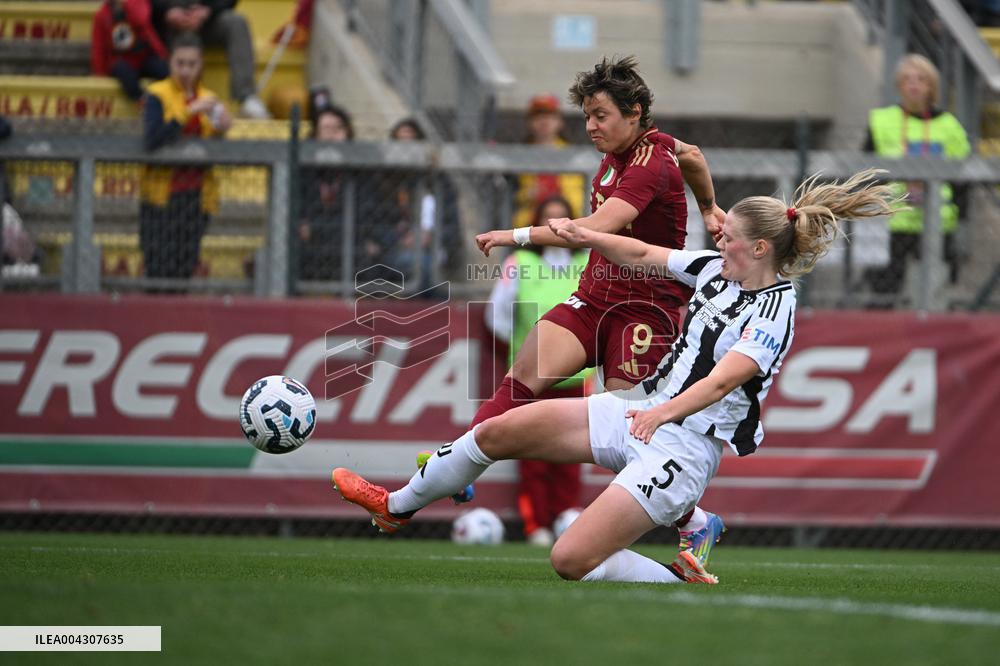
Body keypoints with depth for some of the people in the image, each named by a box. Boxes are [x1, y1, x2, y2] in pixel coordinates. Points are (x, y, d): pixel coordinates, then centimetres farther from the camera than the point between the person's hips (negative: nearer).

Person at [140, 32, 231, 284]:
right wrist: (190, 112, -22)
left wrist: (220, 131, -5)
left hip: (196, 196, 4)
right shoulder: (157, 95, -3)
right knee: (160, 271, -10)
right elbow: (152, 140, -21)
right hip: (163, 195, -4)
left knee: (185, 272, 2)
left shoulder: (207, 99, 12)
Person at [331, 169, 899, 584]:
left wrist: (665, 413, -45)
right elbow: (646, 256, 19)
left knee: (572, 560, -21)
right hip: (639, 413, 9)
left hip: (682, 448, -9)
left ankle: (683, 584, -2)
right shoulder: (717, 269, 7)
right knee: (498, 431, 8)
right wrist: (586, 237, 6)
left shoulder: (775, 312, -17)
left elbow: (723, 379, -31)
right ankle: (398, 506, 29)